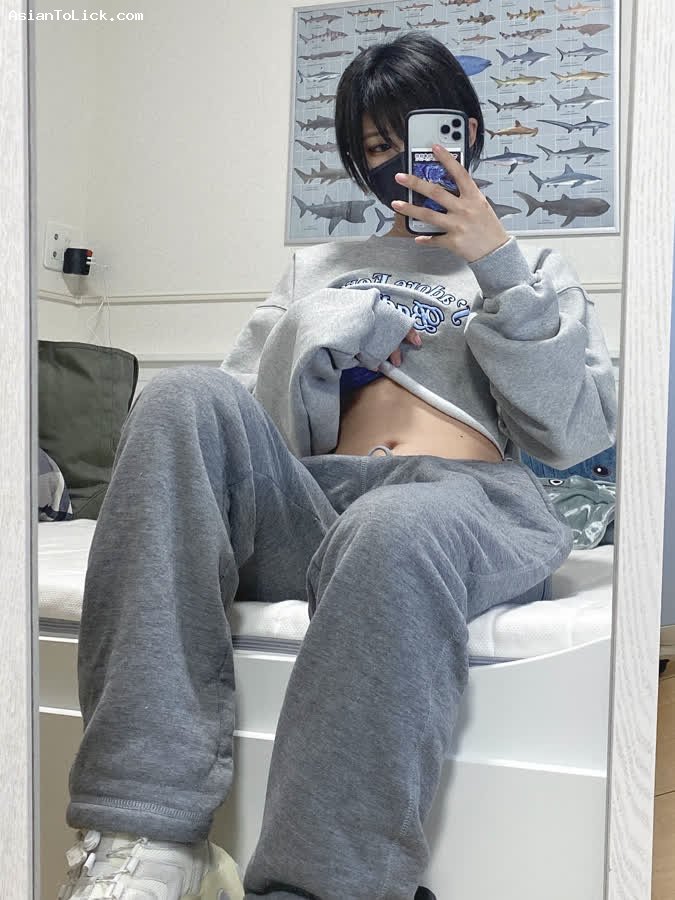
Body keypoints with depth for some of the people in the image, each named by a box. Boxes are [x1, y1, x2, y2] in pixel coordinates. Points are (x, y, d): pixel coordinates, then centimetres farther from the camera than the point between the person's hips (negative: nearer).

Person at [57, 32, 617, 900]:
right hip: (309, 508, 3)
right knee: (183, 398, -29)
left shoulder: (529, 270, 25)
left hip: (467, 502, -2)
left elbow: (574, 431, 8)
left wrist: (500, 265, 2)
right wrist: (315, 341, -1)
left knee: (394, 533, -40)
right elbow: (245, 419, 18)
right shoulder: (315, 268, 31)